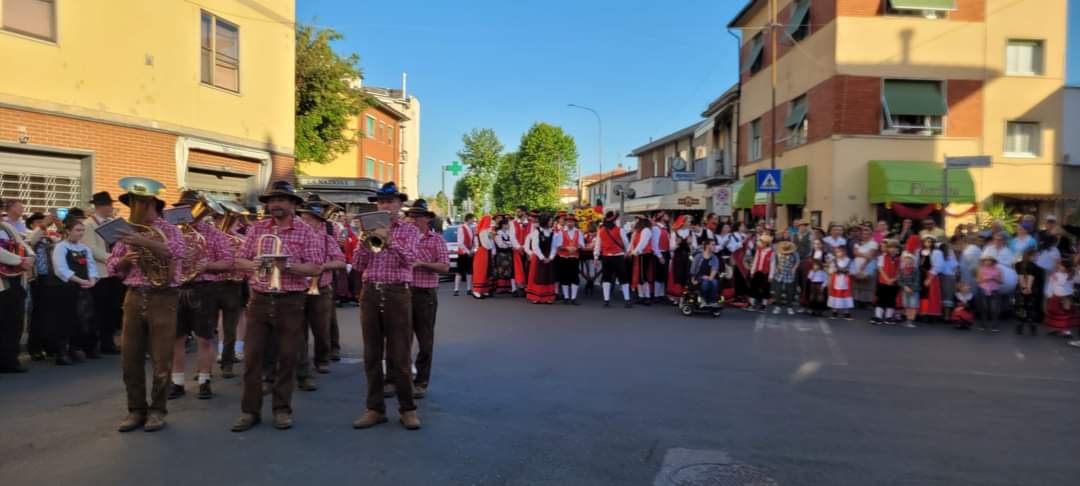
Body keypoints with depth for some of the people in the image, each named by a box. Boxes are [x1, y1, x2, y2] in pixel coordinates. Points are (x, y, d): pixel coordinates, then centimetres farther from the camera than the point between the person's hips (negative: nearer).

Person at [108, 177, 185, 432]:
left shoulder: (168, 229, -2)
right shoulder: (127, 232, 12)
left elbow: (178, 251, -24)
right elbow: (111, 267, 11)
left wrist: (144, 242, -32)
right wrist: (125, 259, -10)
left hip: (162, 298, -5)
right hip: (134, 298, 5)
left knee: (161, 359, 0)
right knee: (130, 357, 7)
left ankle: (157, 410, 13)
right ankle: (136, 409, 20)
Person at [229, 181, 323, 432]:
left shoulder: (307, 232, -2)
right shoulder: (256, 229, 8)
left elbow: (315, 268, -8)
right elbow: (239, 261, 8)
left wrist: (288, 265, -22)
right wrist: (251, 265, -14)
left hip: (291, 302, -2)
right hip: (259, 300, 3)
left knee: (288, 357, 5)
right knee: (252, 356, 3)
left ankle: (282, 409, 18)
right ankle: (250, 410, 15)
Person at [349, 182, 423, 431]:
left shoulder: (409, 230, 4)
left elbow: (409, 260, -13)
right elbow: (358, 265, 4)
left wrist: (389, 240, -25)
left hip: (397, 294, -3)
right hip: (370, 293, 4)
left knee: (399, 356, -1)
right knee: (372, 354, 7)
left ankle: (407, 409, 10)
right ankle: (375, 408, 16)